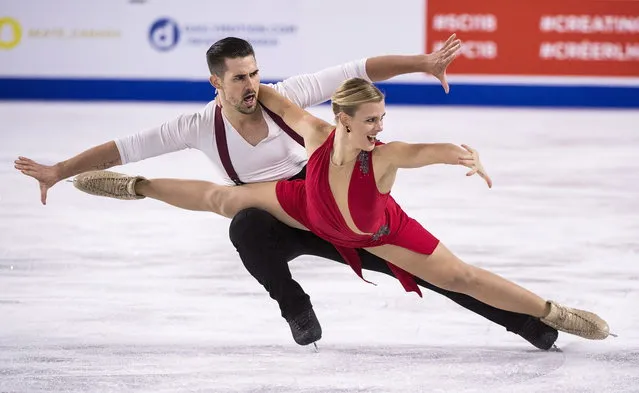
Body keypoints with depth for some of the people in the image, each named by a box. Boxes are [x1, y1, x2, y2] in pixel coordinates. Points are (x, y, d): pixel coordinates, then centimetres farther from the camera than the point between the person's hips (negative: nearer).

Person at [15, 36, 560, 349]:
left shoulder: (286, 96, -15)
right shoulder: (201, 127, -13)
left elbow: (358, 72, -15)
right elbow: (124, 149, -13)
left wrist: (422, 63, -23)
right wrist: (59, 171, -20)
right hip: (272, 224, 0)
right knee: (244, 227, -37)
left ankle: (528, 321, -4)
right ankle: (296, 308, -12)